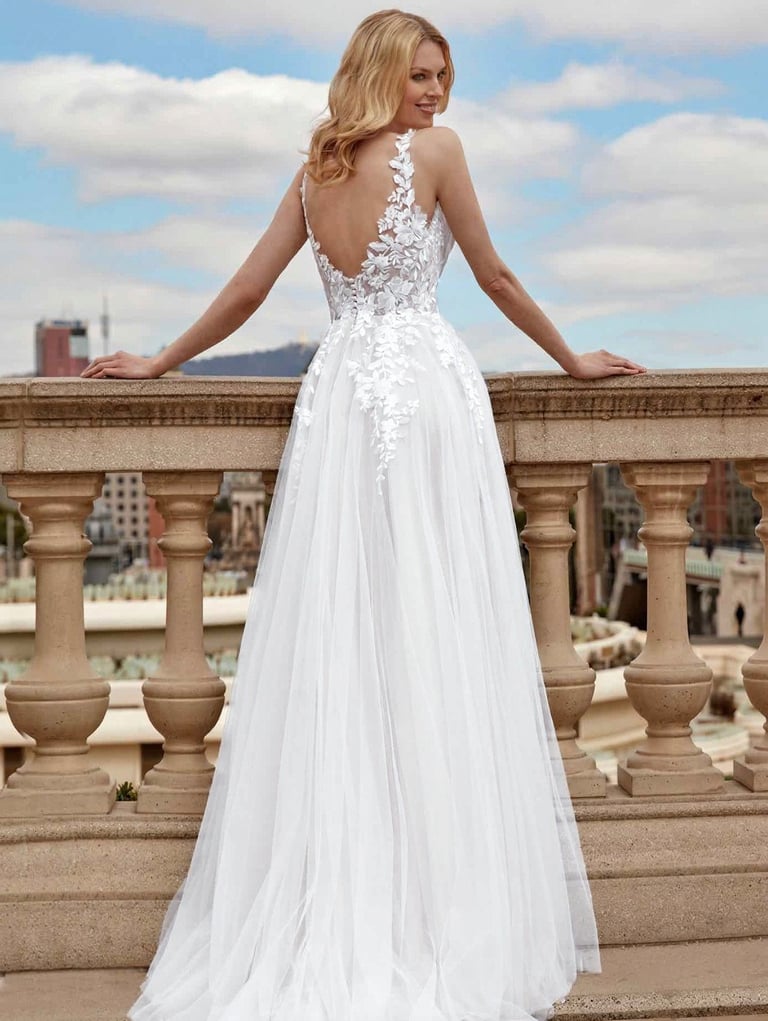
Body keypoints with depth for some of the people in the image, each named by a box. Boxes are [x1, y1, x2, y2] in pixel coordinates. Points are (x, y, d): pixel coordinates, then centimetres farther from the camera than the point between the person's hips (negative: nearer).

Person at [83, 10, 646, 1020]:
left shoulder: (314, 173, 14)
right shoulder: (435, 150, 1)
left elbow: (243, 293, 15)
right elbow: (495, 275, 7)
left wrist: (158, 363, 28)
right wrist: (574, 360, 20)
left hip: (337, 391, 5)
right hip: (426, 381, -5)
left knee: (336, 643, 3)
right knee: (436, 640, -3)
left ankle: (332, 911, 4)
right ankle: (446, 909, -1)